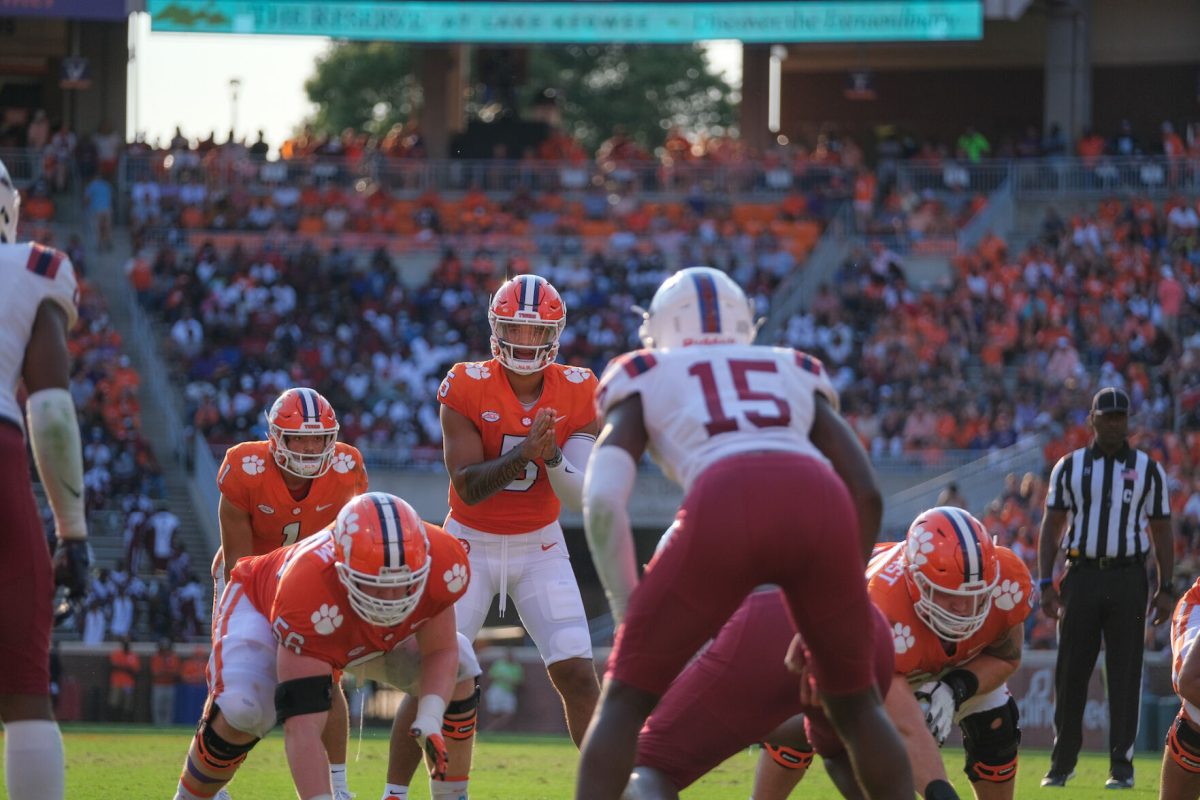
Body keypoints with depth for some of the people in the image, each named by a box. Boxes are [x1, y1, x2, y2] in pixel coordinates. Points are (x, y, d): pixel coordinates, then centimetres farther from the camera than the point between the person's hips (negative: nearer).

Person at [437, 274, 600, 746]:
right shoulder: (467, 388, -14)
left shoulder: (577, 394, -8)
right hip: (472, 543, -1)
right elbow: (468, 487, -21)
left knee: (578, 676, -10)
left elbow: (579, 497, -12)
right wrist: (524, 453, -35)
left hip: (539, 547, 1)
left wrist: (552, 457, -32)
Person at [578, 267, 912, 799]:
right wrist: (825, 620, 35)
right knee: (854, 701, 24)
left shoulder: (645, 383, 31)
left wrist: (629, 616, 18)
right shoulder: (795, 375, 37)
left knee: (625, 698, 13)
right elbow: (867, 495, 28)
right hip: (818, 503, 2)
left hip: (724, 507, -2)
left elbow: (603, 503, 15)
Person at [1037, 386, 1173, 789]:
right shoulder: (1069, 468, 7)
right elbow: (1051, 527, 7)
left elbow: (1161, 533, 7)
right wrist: (1046, 582, -2)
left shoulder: (1148, 470, 6)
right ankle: (1062, 763, 9)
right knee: (1070, 673, 1)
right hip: (1080, 575, 1)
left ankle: (1121, 766, 2)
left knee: (1125, 674, -1)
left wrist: (1165, 588, 0)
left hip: (1128, 578, -1)